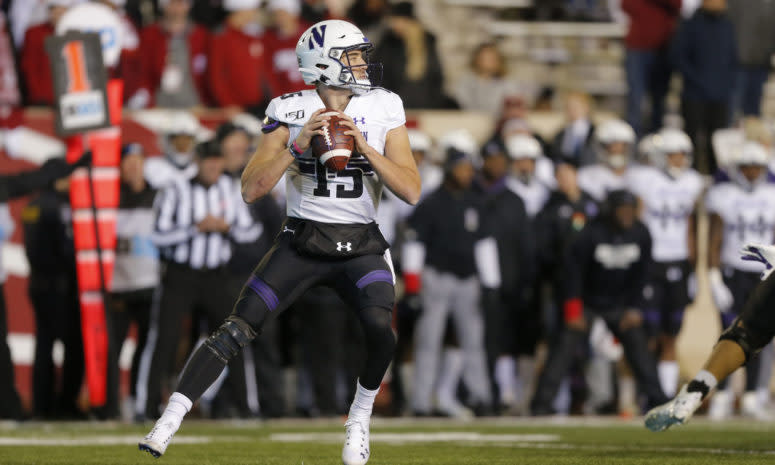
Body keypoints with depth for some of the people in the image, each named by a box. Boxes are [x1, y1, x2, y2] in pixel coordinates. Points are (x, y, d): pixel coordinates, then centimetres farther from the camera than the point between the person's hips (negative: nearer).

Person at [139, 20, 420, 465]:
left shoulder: (383, 110, -2)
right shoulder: (293, 112, -5)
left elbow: (411, 190, -8)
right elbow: (252, 189, -11)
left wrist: (364, 147, -19)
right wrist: (297, 144, -22)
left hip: (361, 248, 0)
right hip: (302, 242, 0)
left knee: (382, 330, -25)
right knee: (238, 328, -12)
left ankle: (360, 419, 1)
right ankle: (170, 420, -9)